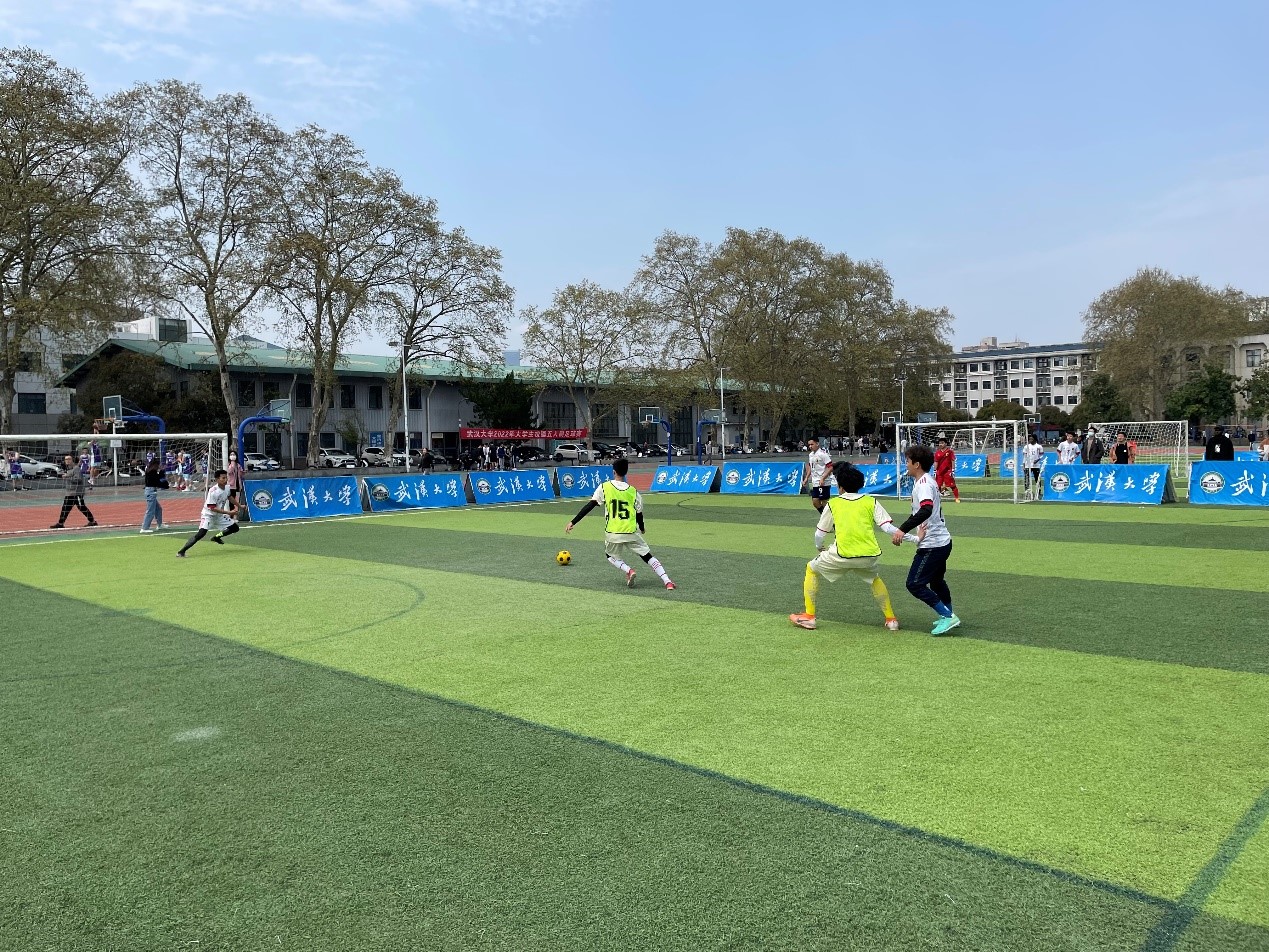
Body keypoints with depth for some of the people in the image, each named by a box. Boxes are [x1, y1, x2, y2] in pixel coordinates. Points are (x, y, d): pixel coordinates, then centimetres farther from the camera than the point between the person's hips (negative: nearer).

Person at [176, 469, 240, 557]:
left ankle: (216, 537, 30)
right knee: (201, 533, -26)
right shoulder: (213, 491, -28)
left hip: (220, 515, 8)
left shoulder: (227, 487, -4)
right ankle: (181, 551, -23)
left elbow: (230, 497, 19)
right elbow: (213, 508, -29)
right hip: (209, 514, -8)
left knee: (235, 527, 8)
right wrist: (228, 512, -31)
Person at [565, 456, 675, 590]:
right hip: (631, 532, 1)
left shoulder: (604, 487, -2)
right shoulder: (633, 491, 3)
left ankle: (629, 571, -1)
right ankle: (667, 581, -5)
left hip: (612, 533, -1)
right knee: (648, 556, 11)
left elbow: (589, 506, -7)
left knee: (610, 555, 26)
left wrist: (573, 522, -5)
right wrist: (642, 529, 28)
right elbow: (639, 515, 7)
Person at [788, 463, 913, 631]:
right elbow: (888, 528, 1)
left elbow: (819, 535, 11)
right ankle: (891, 619, 32)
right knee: (874, 578, 36)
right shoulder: (871, 502, 10)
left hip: (843, 554, -3)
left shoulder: (833, 504, 8)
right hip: (870, 555, 3)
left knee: (812, 569, 22)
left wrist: (820, 548, 32)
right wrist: (914, 538, 5)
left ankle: (808, 616, 18)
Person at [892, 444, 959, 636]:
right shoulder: (927, 481, 12)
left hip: (932, 544, -11)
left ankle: (948, 616, -6)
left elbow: (926, 510, -38)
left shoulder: (923, 484, -20)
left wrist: (903, 530, -44)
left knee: (915, 584, -8)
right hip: (942, 541, 11)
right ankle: (949, 617, 38)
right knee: (936, 581, 26)